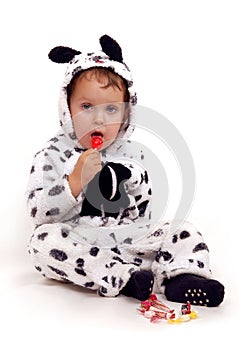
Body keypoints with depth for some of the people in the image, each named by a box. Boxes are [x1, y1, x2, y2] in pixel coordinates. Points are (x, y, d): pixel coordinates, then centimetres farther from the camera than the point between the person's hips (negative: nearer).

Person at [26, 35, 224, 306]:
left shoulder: (131, 155, 10)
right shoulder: (53, 156, 1)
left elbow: (142, 216, 5)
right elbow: (39, 214, -10)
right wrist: (75, 180, -21)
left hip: (129, 242, 3)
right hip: (78, 246, -2)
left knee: (185, 233, -8)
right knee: (44, 240, -31)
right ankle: (124, 278, -34)